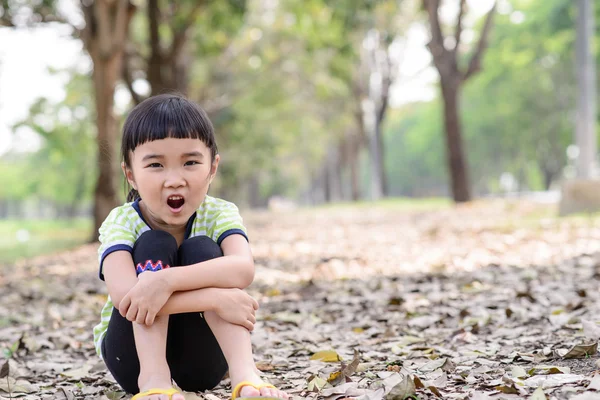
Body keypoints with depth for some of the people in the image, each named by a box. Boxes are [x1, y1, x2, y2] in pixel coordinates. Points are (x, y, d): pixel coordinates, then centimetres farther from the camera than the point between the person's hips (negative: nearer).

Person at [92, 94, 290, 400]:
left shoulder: (219, 214, -11)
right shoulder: (121, 223, -16)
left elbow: (243, 269, -35)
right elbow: (124, 297, -37)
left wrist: (166, 280, -47)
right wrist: (215, 299, -43)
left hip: (202, 361, 1)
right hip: (136, 353, -1)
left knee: (200, 250, -24)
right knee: (154, 245, -23)